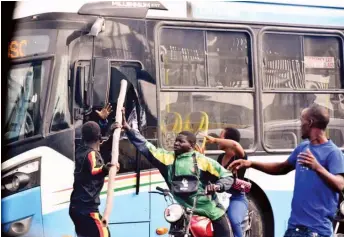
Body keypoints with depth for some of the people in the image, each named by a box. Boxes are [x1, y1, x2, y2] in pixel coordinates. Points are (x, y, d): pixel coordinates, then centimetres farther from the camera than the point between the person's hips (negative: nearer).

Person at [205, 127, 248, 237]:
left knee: (233, 222, -36)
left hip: (237, 199, -7)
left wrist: (214, 140, -21)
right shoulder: (221, 157, 17)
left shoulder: (240, 156, -8)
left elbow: (235, 144, -31)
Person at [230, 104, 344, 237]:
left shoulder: (333, 152, -12)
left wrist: (317, 167, -41)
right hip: (295, 224, 7)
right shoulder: (303, 147, 12)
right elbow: (283, 168, 24)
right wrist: (251, 164, 14)